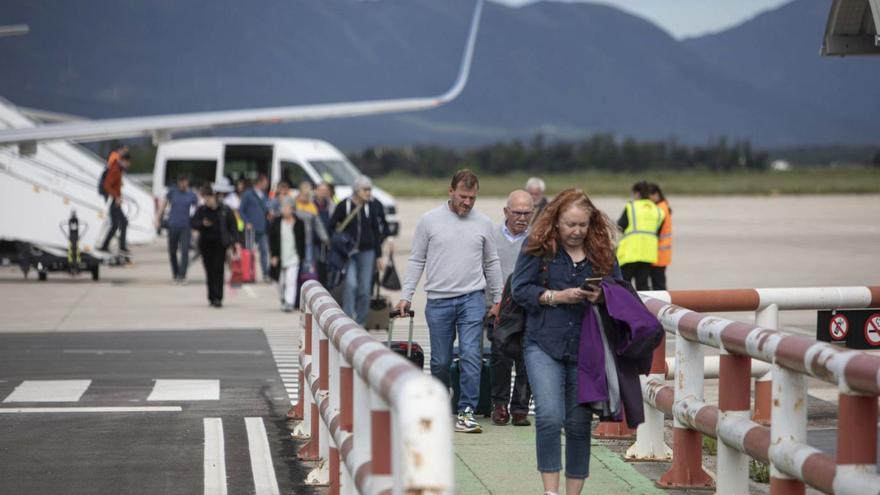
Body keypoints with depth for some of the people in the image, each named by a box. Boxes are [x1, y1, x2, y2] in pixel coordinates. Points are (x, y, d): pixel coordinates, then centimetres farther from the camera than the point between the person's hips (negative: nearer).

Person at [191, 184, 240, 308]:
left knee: (218, 269, -10)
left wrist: (235, 242, -5)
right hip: (206, 243, 2)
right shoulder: (201, 210, 3)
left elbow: (232, 227, 2)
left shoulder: (225, 210, -2)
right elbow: (192, 222, 5)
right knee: (209, 270, 5)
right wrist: (202, 223, -15)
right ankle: (212, 297, 15)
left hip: (220, 243, -2)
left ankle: (218, 298, -12)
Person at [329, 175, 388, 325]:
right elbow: (331, 228, 3)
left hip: (367, 252, 3)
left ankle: (360, 323, 12)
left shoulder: (371, 207, 5)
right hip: (348, 252, -3)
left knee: (365, 289, 1)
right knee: (350, 284, -19)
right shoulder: (344, 206, -3)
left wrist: (378, 256, 8)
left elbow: (376, 233, 10)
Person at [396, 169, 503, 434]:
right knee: (440, 361, 6)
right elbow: (416, 261, 5)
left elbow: (492, 263, 14)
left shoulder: (483, 223, 6)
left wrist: (498, 300, 13)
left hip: (472, 299, 0)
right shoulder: (429, 220, 1)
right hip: (438, 301, 0)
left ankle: (466, 412, -8)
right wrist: (406, 296, -1)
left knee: (471, 355, -11)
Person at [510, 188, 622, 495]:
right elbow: (520, 289, -2)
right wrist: (558, 297, -13)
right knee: (550, 416, -18)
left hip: (586, 350, 3)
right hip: (544, 345, -3)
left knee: (579, 424, 7)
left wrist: (602, 297, -8)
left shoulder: (602, 251, 8)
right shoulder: (537, 247, 1)